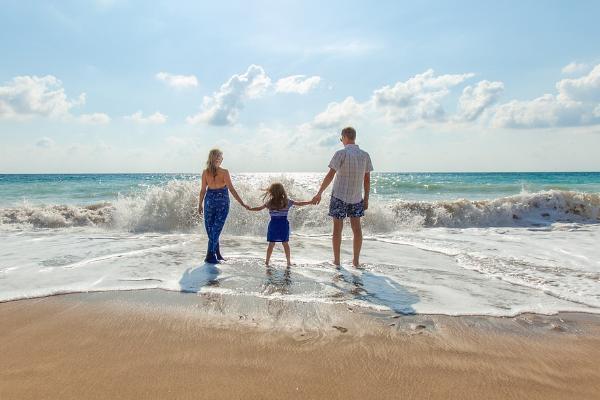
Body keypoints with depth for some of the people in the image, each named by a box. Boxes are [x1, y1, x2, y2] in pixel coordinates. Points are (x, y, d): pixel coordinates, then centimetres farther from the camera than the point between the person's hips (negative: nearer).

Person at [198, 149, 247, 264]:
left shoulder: (205, 172, -4)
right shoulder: (224, 172, -12)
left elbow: (203, 190, 0)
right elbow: (231, 189, -14)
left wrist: (200, 204, 11)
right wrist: (242, 203, -10)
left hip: (210, 200, 3)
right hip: (222, 201, -2)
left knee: (210, 227, 14)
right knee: (216, 228, 3)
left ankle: (216, 253, 21)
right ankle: (210, 255, 1)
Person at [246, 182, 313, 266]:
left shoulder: (269, 203, -5)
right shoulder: (287, 201, -3)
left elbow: (259, 208, 4)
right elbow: (299, 204, 3)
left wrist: (250, 208, 19)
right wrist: (310, 202, 13)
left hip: (273, 224, 0)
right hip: (284, 224, 0)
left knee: (271, 244, 9)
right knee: (285, 244, 10)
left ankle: (267, 261, 14)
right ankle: (289, 262, 15)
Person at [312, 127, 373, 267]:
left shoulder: (341, 154, -11)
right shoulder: (365, 155, 2)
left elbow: (330, 175, -13)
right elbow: (367, 179, 5)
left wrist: (319, 193, -7)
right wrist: (366, 198, 13)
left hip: (339, 196, -4)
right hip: (357, 197, 4)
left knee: (337, 228, 5)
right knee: (356, 228, 10)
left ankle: (336, 260, 12)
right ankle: (356, 261, 15)